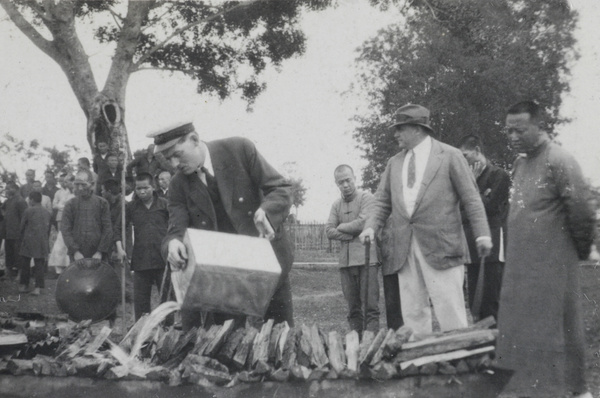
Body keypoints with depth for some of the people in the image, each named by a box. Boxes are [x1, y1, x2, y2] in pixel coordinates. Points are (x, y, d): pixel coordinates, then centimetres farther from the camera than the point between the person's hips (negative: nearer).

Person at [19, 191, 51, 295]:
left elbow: (22, 225, 2)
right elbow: (47, 227, 10)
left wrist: (23, 238, 17)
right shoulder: (47, 213, 6)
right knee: (39, 264, 4)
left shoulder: (28, 211, -6)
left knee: (25, 263, 10)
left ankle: (23, 285, 16)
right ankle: (37, 288, 0)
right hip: (42, 242, 3)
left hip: (29, 240, -3)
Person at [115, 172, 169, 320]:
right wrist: (119, 248, 0)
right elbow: (118, 228, 13)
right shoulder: (131, 207, 9)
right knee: (140, 298, 6)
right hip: (140, 260, 2)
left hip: (163, 258, -2)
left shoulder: (164, 204, 4)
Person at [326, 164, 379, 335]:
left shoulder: (366, 197, 1)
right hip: (345, 260, 5)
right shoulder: (336, 205, 17)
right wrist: (352, 234, -7)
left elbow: (363, 223, -12)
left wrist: (342, 227, 2)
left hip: (366, 257, -5)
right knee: (353, 307, 8)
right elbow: (329, 230, 6)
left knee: (370, 306, -8)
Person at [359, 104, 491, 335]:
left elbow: (471, 198, 0)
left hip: (441, 246, -5)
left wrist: (482, 234, -8)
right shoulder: (394, 163, 16)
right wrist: (371, 226, -1)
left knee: (450, 313, -4)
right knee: (412, 313, 7)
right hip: (405, 248, 5)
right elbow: (383, 202, 17)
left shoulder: (449, 156, 2)